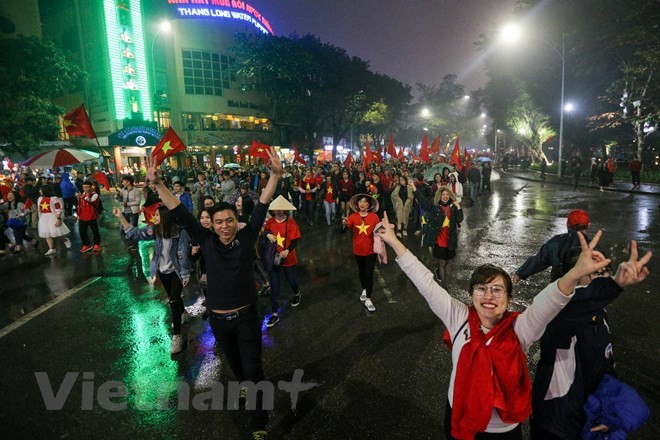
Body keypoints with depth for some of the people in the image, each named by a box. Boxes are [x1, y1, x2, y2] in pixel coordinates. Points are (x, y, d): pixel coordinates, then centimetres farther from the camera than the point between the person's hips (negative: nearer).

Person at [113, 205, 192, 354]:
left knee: (174, 300, -8)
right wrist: (121, 217, -14)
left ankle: (176, 336, 0)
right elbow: (135, 234, -4)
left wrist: (185, 275, -17)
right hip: (163, 271, 6)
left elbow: (183, 254, -20)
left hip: (176, 272, -6)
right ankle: (182, 314, 53)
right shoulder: (154, 229, -6)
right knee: (173, 298, 22)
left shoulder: (180, 232, -23)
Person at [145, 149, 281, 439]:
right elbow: (180, 213, -11)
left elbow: (262, 207, -18)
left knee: (253, 369, 5)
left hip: (246, 317, -2)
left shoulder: (246, 238, -12)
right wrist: (157, 184, -19)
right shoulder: (206, 241, -9)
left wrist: (275, 175, -28)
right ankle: (244, 383, 59)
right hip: (218, 318, 3)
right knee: (234, 362, 28)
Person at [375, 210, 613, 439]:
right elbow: (426, 283, -18)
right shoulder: (459, 318, -14)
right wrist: (394, 241, -21)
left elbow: (550, 300, -33)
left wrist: (577, 272, -52)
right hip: (458, 420, 1)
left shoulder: (519, 329, -17)